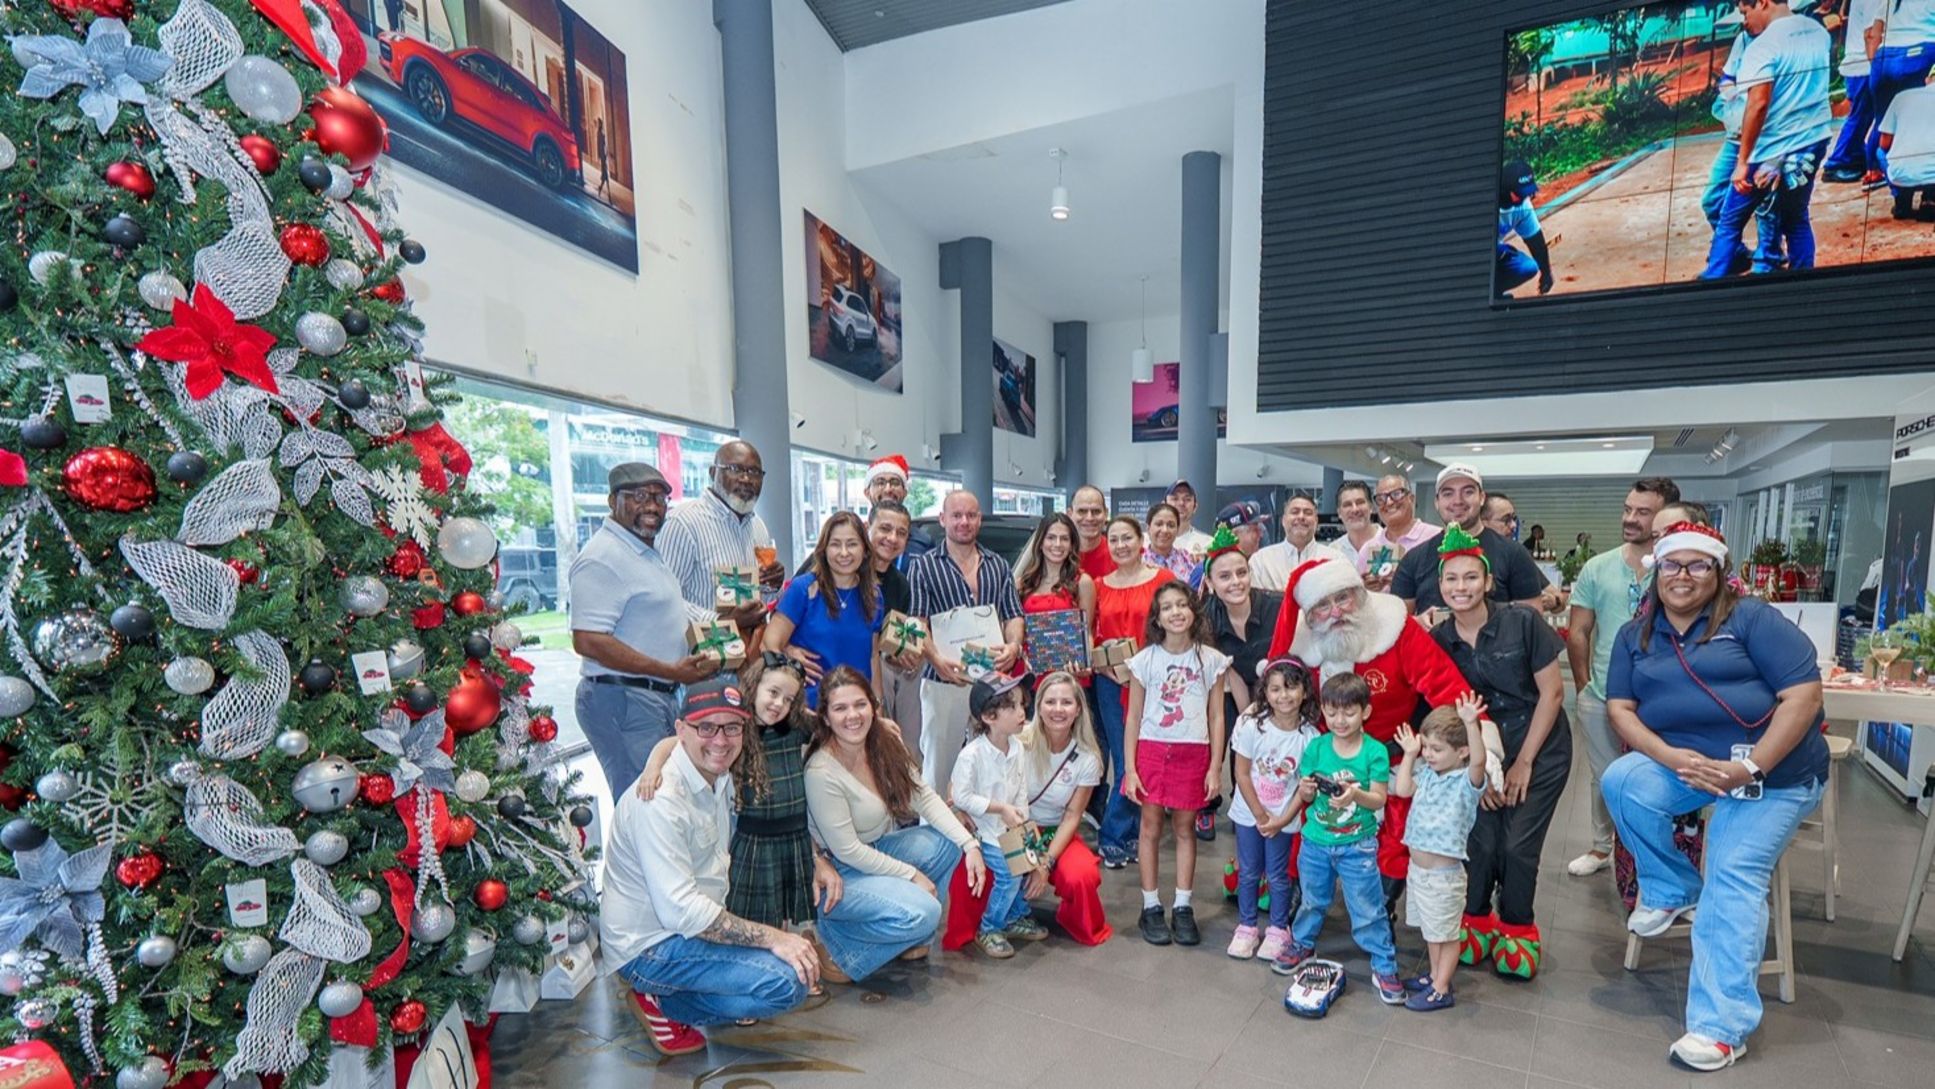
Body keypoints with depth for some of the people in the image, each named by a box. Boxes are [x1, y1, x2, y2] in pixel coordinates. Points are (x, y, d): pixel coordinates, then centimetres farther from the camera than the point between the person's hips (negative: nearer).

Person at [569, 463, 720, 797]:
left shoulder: (648, 552, 16)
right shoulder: (603, 556, -16)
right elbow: (588, 641, -25)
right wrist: (671, 671, -22)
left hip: (660, 697, 10)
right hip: (622, 700, -10)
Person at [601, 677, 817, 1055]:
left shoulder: (722, 780, 2)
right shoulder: (660, 800, -25)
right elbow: (680, 911, -29)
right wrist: (772, 937, -27)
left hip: (694, 923, 9)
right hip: (647, 947, -9)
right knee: (788, 981, -22)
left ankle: (664, 995, 10)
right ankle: (662, 1001, -2)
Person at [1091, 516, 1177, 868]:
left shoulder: (1163, 579, -2)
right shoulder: (1100, 586, 8)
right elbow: (1092, 635, 11)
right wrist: (1104, 667, -6)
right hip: (1111, 681, 2)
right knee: (1124, 760, 6)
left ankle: (1113, 836, 15)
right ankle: (1128, 833, 20)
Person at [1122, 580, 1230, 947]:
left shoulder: (1211, 659, 0)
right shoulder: (1145, 659, -2)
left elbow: (1216, 716, 3)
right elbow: (1133, 717, 0)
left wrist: (1215, 767, 0)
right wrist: (1129, 767, -3)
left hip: (1193, 752, 0)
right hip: (1152, 750, 0)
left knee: (1185, 828, 9)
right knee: (1151, 827, 5)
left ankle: (1182, 908, 21)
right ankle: (1151, 907, 18)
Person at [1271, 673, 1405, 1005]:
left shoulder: (1375, 752, -12)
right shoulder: (1316, 747, -6)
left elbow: (1379, 799, -14)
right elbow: (1305, 797, -1)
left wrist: (1356, 795, -34)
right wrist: (1305, 789, -24)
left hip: (1357, 846, -2)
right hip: (1315, 842, 3)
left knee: (1369, 910, 6)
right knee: (1312, 900, 21)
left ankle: (1384, 967, 24)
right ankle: (1301, 944, 42)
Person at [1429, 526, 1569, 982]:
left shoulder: (1523, 623, -15)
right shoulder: (1437, 640, -6)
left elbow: (1552, 692, -10)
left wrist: (1523, 761, -9)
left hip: (1540, 750, -2)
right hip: (1479, 752, 2)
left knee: (1517, 846, -3)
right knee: (1479, 841, -5)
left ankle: (1516, 927, 21)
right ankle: (1476, 918, 20)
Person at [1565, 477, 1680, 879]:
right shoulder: (1597, 568, 1)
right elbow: (1577, 632, 5)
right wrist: (1584, 687, 4)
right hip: (1600, 698, 3)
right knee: (1604, 779, 17)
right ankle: (1601, 847, 35)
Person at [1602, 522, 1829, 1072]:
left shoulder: (1751, 618, -5)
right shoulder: (1635, 635, 7)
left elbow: (1804, 694, -12)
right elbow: (1620, 708, 1)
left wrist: (1748, 768, -20)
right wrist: (1671, 757, -18)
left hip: (1774, 771, -3)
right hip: (1681, 763, 4)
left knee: (1734, 875, -17)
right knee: (1620, 781, -25)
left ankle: (1722, 1024, -14)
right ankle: (1672, 890, 0)